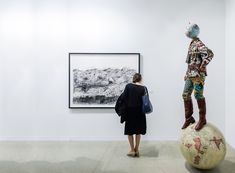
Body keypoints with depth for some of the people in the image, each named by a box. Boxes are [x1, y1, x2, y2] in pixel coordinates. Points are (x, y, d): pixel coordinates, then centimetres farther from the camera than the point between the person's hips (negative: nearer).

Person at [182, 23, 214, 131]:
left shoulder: (199, 44, -10)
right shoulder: (191, 44, 18)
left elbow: (209, 54, -27)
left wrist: (203, 65, -22)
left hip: (198, 74, -9)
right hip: (190, 75, 9)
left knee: (198, 95, -7)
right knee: (186, 95, 8)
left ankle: (202, 119, 5)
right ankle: (189, 118, 17)